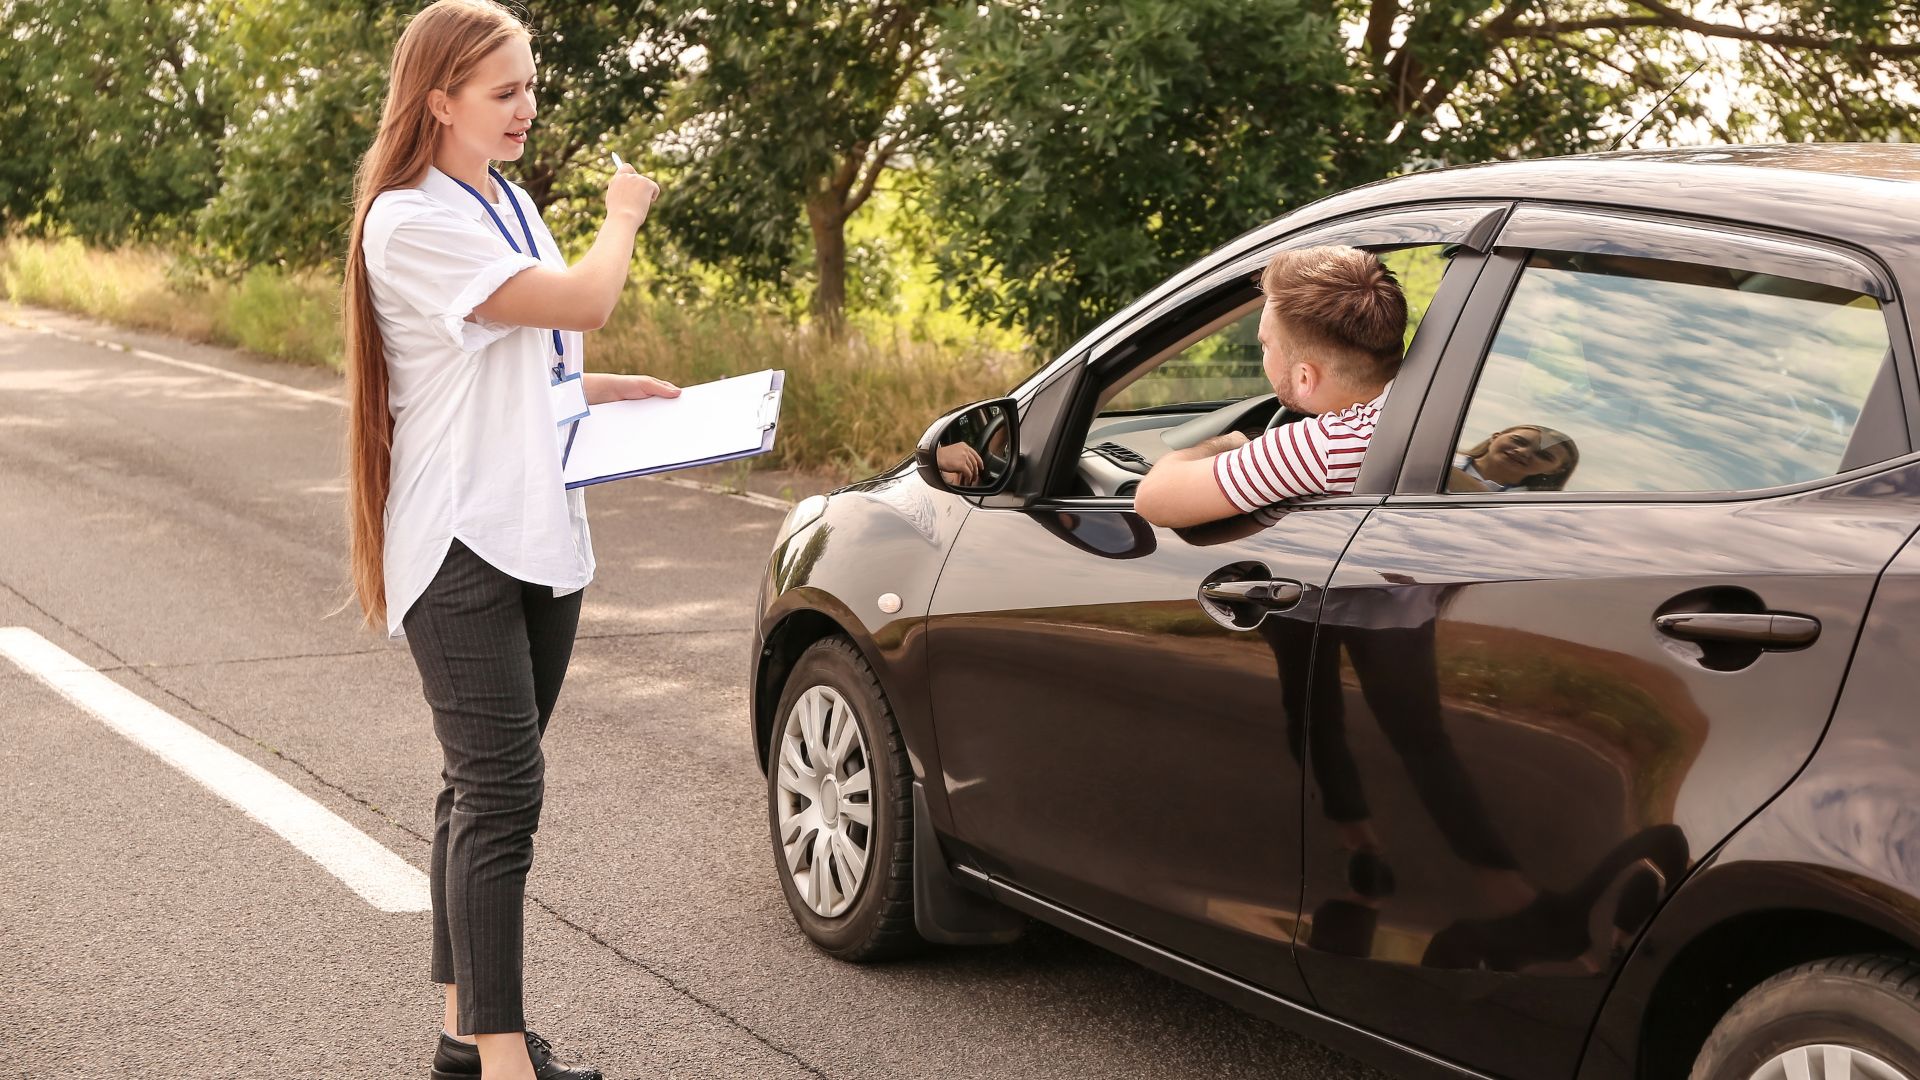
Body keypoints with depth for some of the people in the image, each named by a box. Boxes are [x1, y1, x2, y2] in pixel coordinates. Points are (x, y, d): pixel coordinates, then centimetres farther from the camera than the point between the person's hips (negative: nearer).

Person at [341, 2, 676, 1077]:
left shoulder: (512, 203, 14)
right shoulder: (411, 223, -14)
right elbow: (583, 302, -19)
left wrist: (620, 390, 9)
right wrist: (624, 216, 0)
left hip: (541, 534, 8)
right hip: (464, 545, -8)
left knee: (487, 787, 12)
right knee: (501, 791, -11)